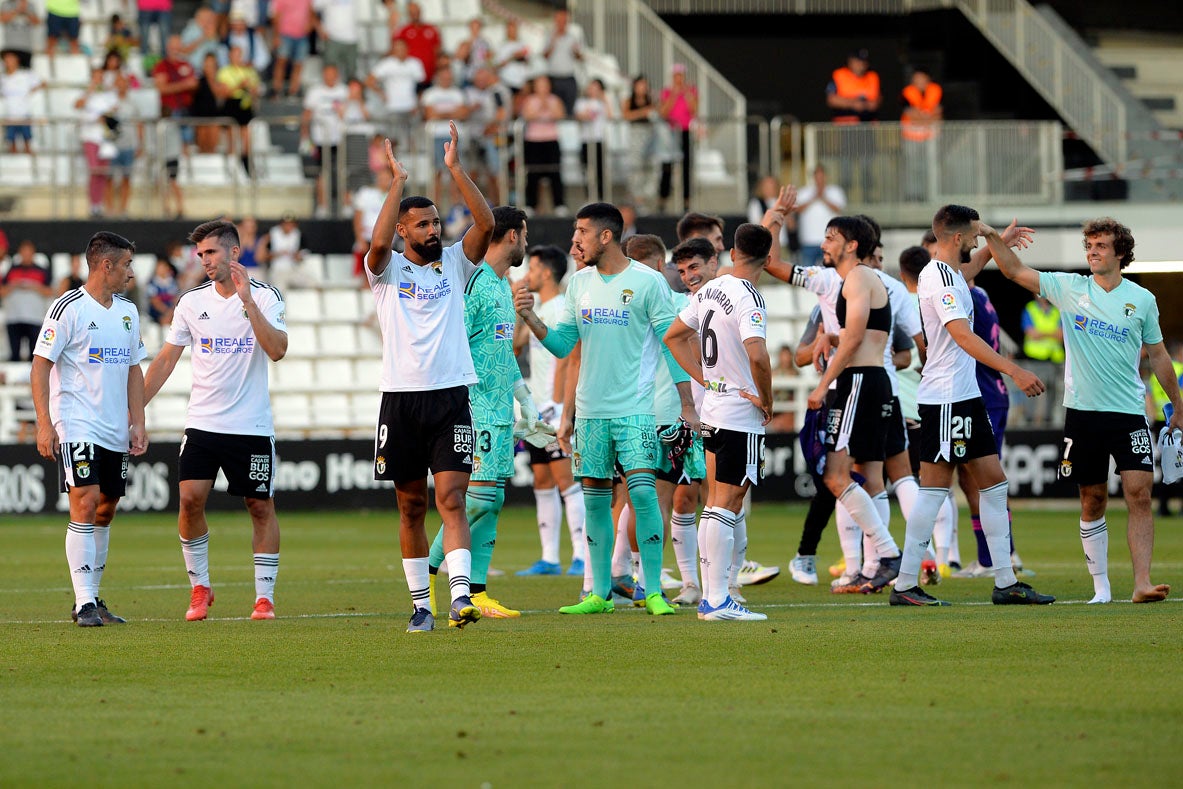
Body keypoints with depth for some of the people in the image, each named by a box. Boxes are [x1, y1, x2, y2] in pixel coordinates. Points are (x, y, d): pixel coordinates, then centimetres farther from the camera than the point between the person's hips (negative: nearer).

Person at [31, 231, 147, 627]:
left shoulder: (128, 311, 14)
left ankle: (91, 598, 20)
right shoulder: (68, 308, -8)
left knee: (106, 509, 9)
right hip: (76, 427, -7)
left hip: (115, 431, 7)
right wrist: (44, 424, -15)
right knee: (85, 503, -15)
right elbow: (41, 364, -8)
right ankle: (85, 604, -17)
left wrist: (137, 422, 12)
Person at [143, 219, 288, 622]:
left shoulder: (265, 297, -4)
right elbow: (165, 360, 11)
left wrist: (247, 301, -24)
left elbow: (277, 350, -18)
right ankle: (199, 587, 4)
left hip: (252, 425, -2)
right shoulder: (192, 302, 5)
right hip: (202, 423, 2)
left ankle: (265, 595, 11)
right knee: (190, 498, -11)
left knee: (261, 506, 2)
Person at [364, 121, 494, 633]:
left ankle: (460, 596, -23)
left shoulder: (455, 264, 9)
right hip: (401, 397, 0)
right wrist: (398, 183, -14)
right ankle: (421, 603, 15)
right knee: (411, 506, 7)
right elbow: (378, 243, -17)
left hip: (451, 397, 0)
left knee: (451, 499, -12)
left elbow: (486, 224, -6)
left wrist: (455, 169, -10)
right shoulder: (388, 270, 5)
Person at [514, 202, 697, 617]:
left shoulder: (648, 282, -6)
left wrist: (687, 404, -7)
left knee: (642, 489, -14)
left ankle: (653, 592, -9)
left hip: (635, 408, -5)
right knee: (595, 497, 5)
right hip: (589, 408, 5)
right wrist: (530, 318, -4)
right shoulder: (580, 282, 10)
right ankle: (600, 594, 12)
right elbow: (562, 344, 13)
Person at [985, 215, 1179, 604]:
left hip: (1129, 412, -1)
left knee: (1139, 492, -13)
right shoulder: (1069, 288, 4)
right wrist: (992, 237, -15)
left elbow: (1158, 356, 13)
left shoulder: (1142, 299, 4)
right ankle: (1101, 587, 14)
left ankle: (1142, 583, -17)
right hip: (1083, 411, 1)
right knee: (1092, 502, 5)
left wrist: (1178, 408, 16)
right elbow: (1016, 271, 0)